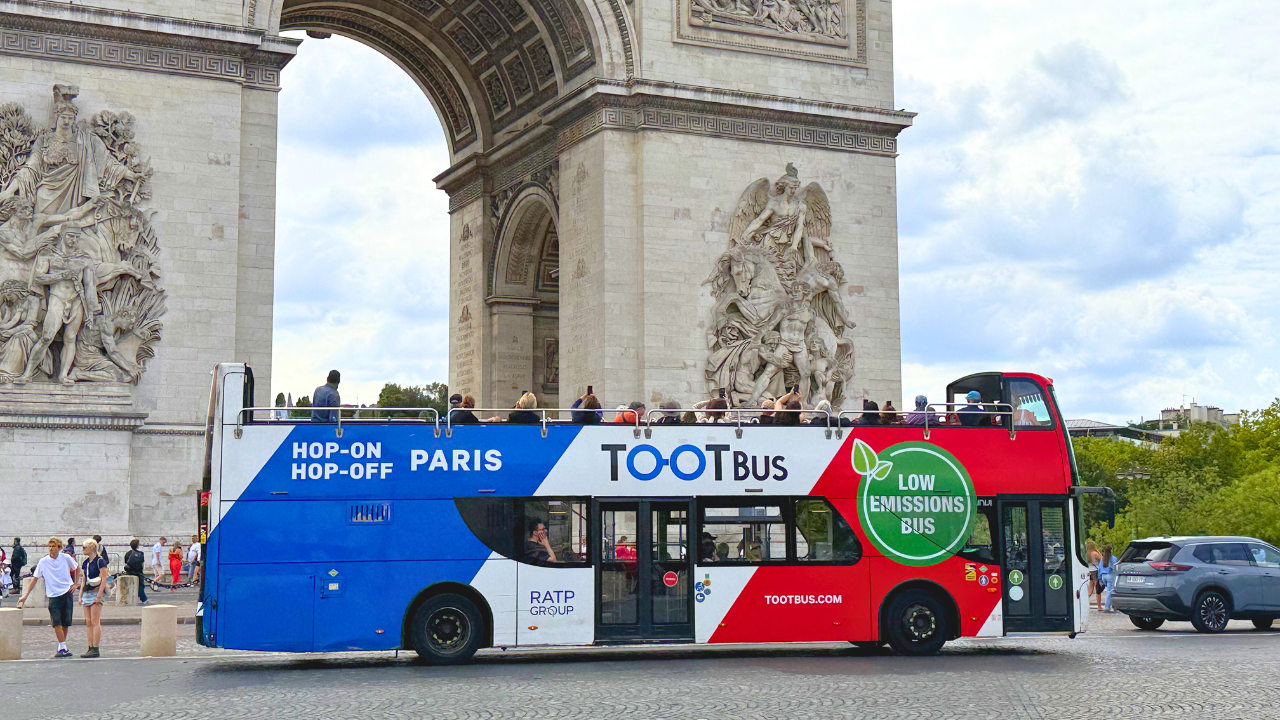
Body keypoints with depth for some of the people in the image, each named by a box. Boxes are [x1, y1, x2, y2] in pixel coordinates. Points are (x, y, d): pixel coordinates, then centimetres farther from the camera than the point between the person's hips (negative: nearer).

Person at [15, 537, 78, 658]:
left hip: (67, 593, 1)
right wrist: (26, 595, -4)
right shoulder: (43, 562, -2)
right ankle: (63, 648, -11)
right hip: (53, 595, -1)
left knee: (65, 623, 3)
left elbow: (76, 569, 17)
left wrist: (75, 584, 10)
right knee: (56, 623, -12)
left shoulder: (66, 558, -1)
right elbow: (35, 579, 1)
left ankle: (61, 647, 17)